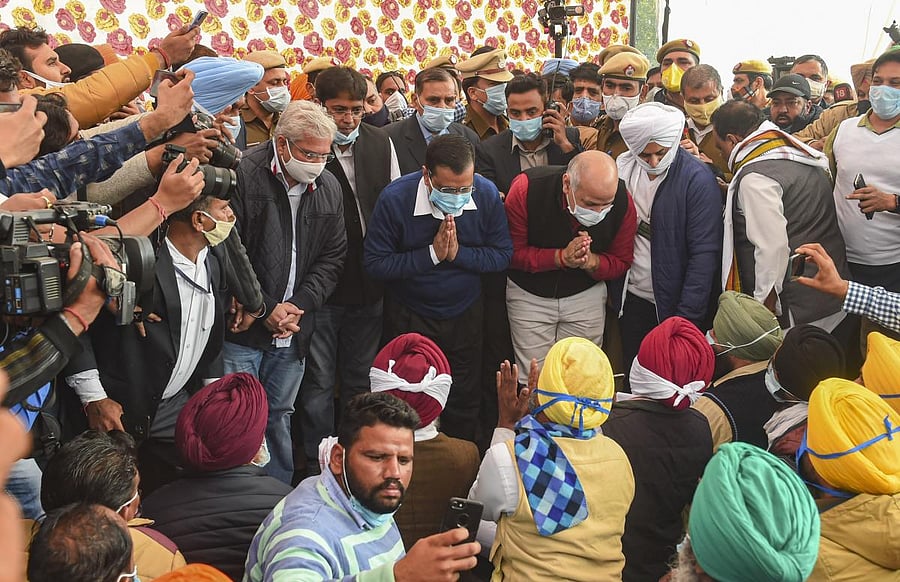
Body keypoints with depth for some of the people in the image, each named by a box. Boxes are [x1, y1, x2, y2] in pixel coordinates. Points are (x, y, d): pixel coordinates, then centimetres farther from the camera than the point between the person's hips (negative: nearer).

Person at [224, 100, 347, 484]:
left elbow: (332, 257, 9)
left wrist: (299, 304, -4)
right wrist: (265, 309, -12)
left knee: (279, 417, 16)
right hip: (242, 326, -5)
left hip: (293, 332, 5)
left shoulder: (329, 187, 7)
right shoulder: (244, 175, -12)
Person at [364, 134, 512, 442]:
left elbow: (502, 254, -11)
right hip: (409, 317, -2)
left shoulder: (487, 194, -17)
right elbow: (375, 263, -22)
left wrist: (458, 253, -26)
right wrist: (432, 253, -27)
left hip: (465, 315, 2)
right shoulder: (395, 198, -24)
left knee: (465, 404, 17)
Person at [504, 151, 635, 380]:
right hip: (529, 295, -1)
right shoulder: (526, 189, -25)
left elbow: (621, 262, -4)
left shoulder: (622, 201, -18)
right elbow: (512, 254, -16)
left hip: (586, 294, 2)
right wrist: (561, 257, -29)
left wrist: (591, 261, -25)